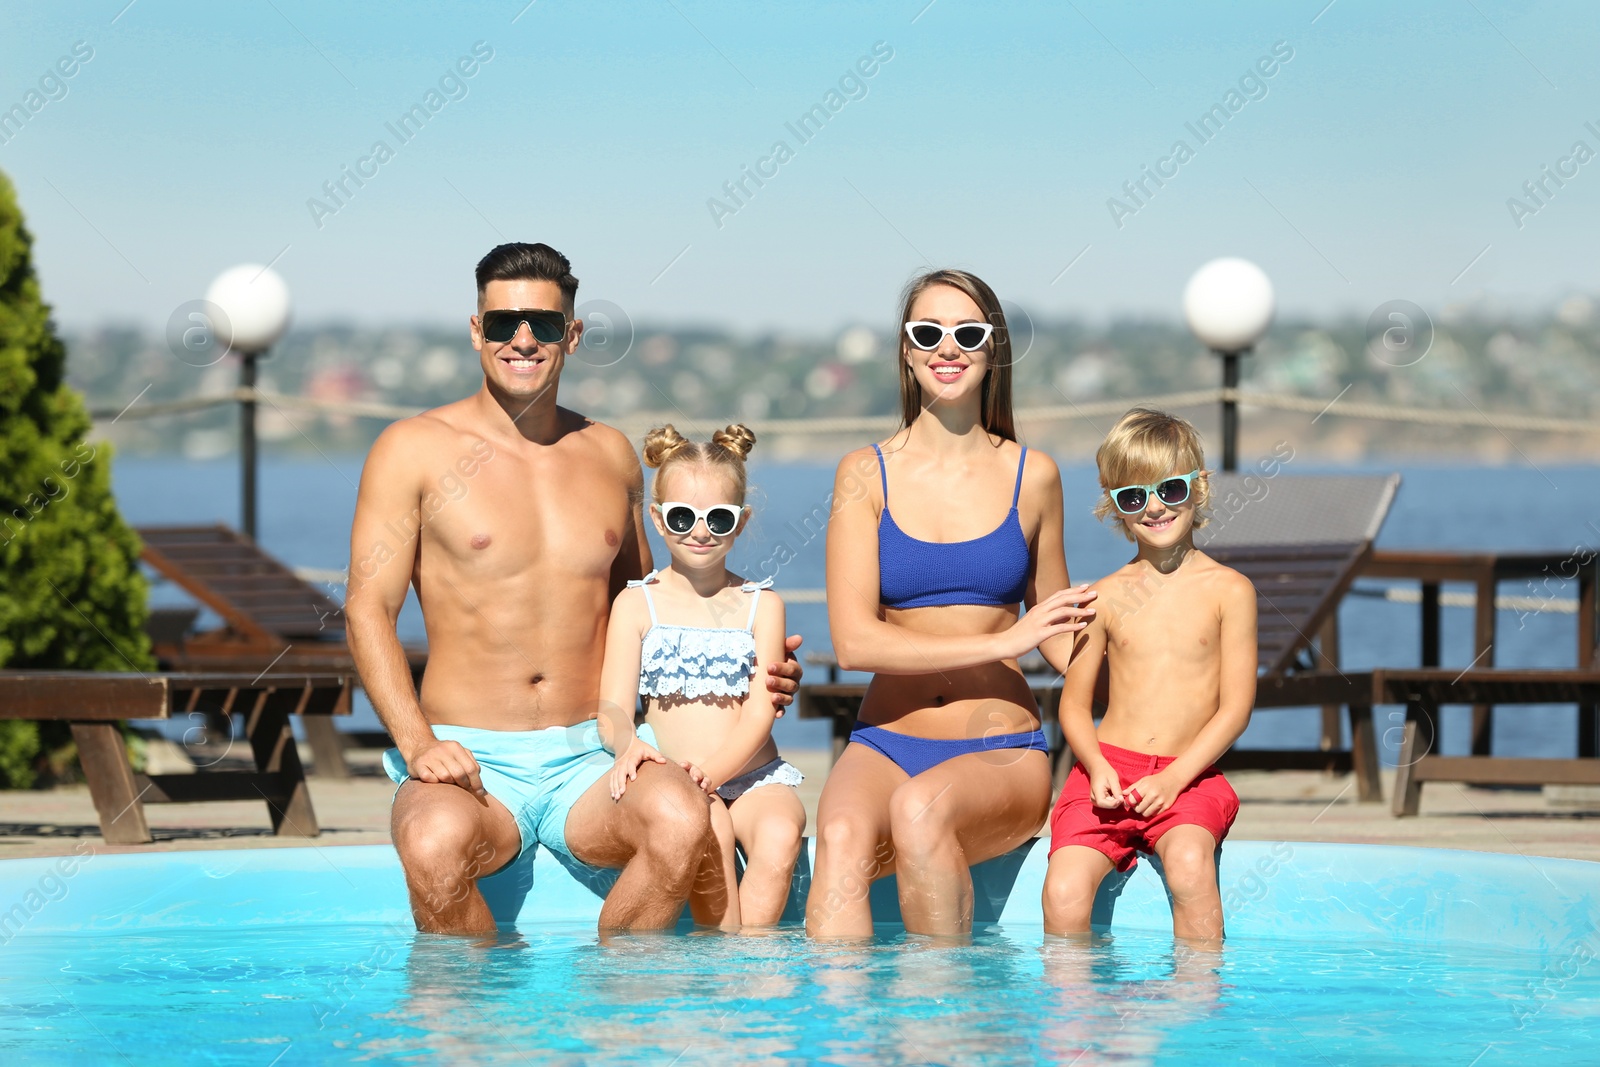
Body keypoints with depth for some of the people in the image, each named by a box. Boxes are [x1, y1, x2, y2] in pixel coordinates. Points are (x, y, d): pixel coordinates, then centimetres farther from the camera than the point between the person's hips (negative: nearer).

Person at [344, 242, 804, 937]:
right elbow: (369, 609, -3)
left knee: (679, 819, -31)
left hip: (588, 760, 3)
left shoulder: (610, 456, 15)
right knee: (436, 843, -38)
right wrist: (418, 743, -18)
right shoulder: (415, 450, 2)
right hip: (469, 760, -3)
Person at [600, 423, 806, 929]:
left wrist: (712, 771, -20)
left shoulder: (760, 603, 10)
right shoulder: (636, 604, 8)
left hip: (753, 775, 1)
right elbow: (615, 706, -1)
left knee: (780, 833, -32)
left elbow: (760, 710, 0)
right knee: (709, 827, -34)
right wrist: (628, 745, -26)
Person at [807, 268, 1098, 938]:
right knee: (843, 836, -35)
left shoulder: (1031, 477, 8)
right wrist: (1001, 641, -14)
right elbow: (854, 640, -6)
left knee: (919, 806, -35)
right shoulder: (867, 474, 5)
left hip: (1001, 756, 0)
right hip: (886, 743, 0)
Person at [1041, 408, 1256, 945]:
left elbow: (1236, 707, 0)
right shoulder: (1107, 595, 10)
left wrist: (1175, 778, -12)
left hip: (1189, 775, -2)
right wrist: (1097, 768, -9)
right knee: (1064, 891, -23)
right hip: (1107, 771, 2)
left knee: (1189, 859, -34)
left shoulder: (1228, 590, 4)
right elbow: (1074, 701, 12)